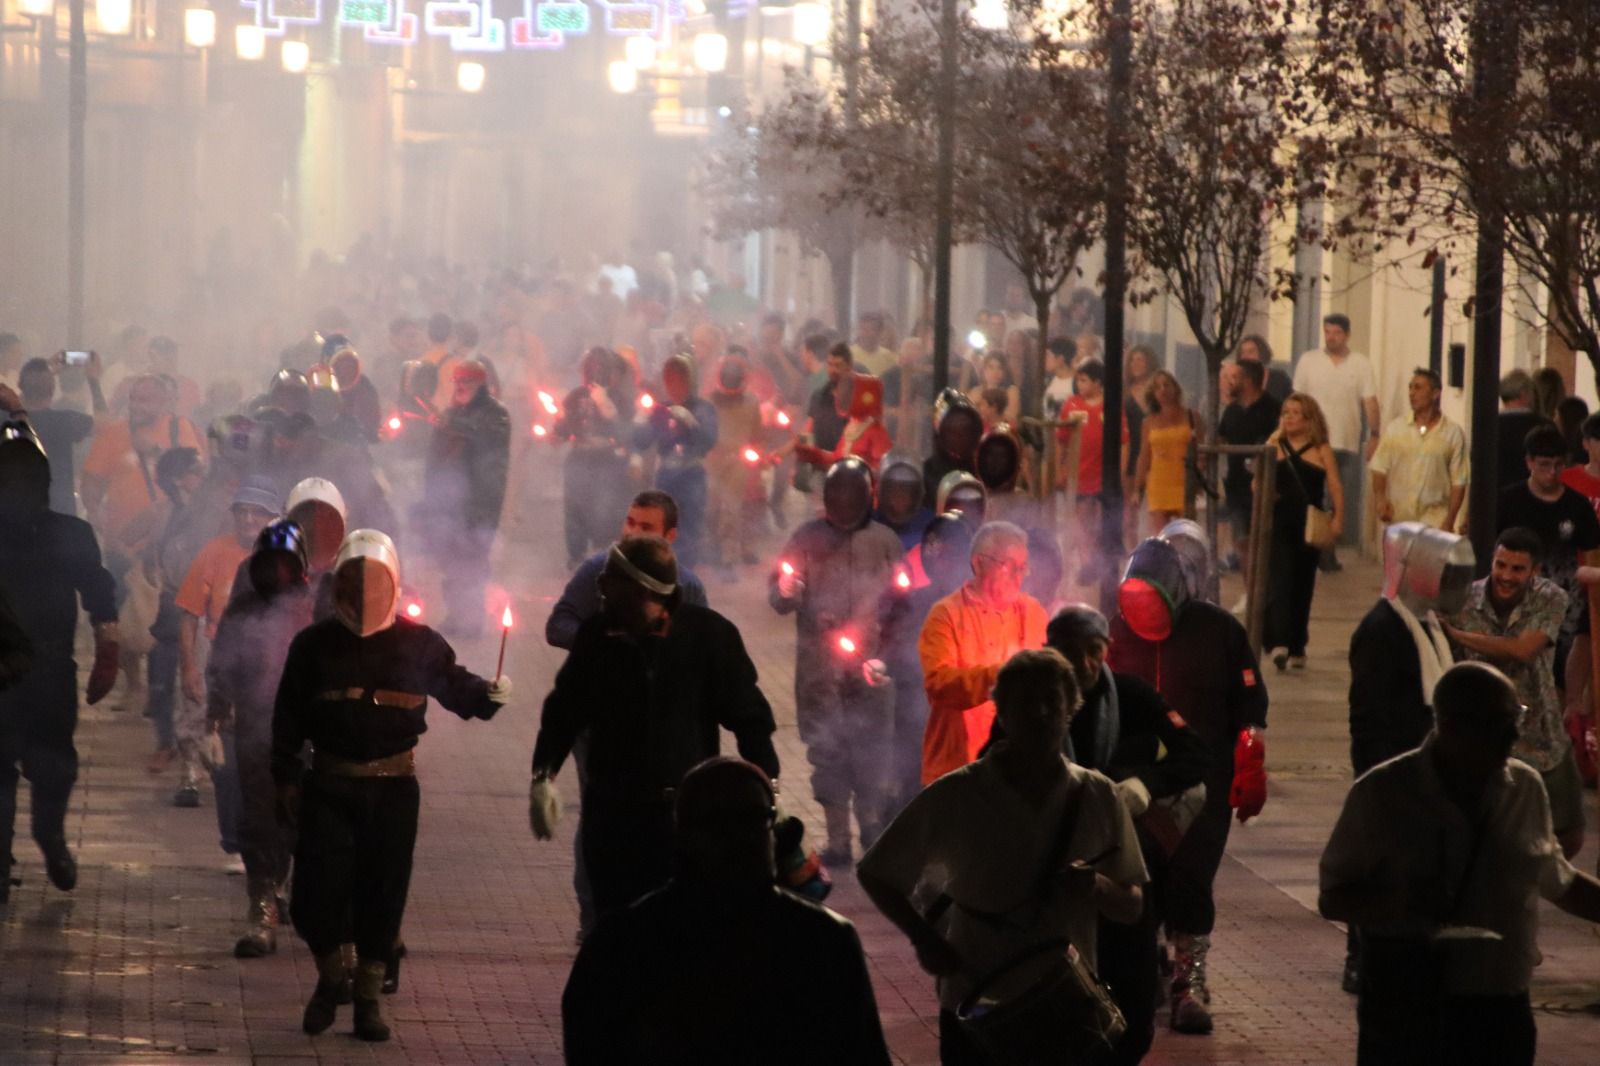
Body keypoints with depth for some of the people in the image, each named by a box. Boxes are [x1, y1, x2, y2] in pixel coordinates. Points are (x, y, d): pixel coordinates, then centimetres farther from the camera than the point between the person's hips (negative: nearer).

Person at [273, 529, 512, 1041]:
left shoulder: (417, 643, 1)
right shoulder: (315, 645, 2)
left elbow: (453, 684, 12)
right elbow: (289, 715, 8)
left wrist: (488, 695, -10)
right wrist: (287, 777, 7)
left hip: (393, 788, 0)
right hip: (328, 787, 0)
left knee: (382, 894, 3)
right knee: (317, 891, -5)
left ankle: (368, 995, 18)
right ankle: (330, 976, 23)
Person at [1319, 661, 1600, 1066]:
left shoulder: (1525, 788, 5)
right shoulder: (1381, 795, -8)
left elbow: (1559, 881, 20)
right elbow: (1332, 897, -5)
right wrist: (1400, 902, -23)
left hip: (1502, 1016, 4)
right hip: (1408, 1017, -4)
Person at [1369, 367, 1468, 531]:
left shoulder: (1453, 434, 1)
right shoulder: (1395, 429, 9)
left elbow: (1458, 483, 0)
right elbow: (1379, 470, 8)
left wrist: (1449, 523, -6)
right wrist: (1380, 497, -10)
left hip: (1434, 523, -3)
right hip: (1397, 520, 3)